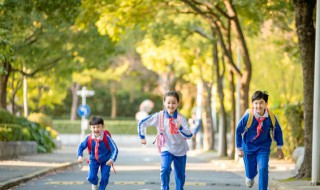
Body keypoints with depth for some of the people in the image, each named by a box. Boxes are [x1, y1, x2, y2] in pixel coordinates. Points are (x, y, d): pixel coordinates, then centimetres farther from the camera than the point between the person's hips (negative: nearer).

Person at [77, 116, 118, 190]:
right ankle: (95, 183, 30)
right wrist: (80, 156, -24)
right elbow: (81, 146, -7)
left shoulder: (106, 137, -28)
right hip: (94, 159, 1)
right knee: (91, 177, -8)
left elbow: (114, 149, -27)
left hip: (106, 160, -1)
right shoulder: (89, 138, -21)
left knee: (104, 178, -6)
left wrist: (112, 159, -42)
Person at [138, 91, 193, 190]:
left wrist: (180, 128, -38)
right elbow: (142, 123, -4)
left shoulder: (181, 118, -14)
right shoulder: (159, 116, -13)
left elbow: (189, 135, -22)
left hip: (180, 151, 1)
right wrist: (142, 137, -3)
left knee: (180, 175, 12)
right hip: (166, 149, -1)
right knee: (165, 169, -24)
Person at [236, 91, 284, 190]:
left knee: (263, 169, -20)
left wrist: (279, 148, 4)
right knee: (250, 173, 9)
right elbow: (238, 131, -6)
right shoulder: (247, 117, -22)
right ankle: (250, 177, 48)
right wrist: (239, 148, -1)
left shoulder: (271, 117, -17)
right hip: (248, 147, 0)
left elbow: (278, 131, 2)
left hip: (263, 148, 0)